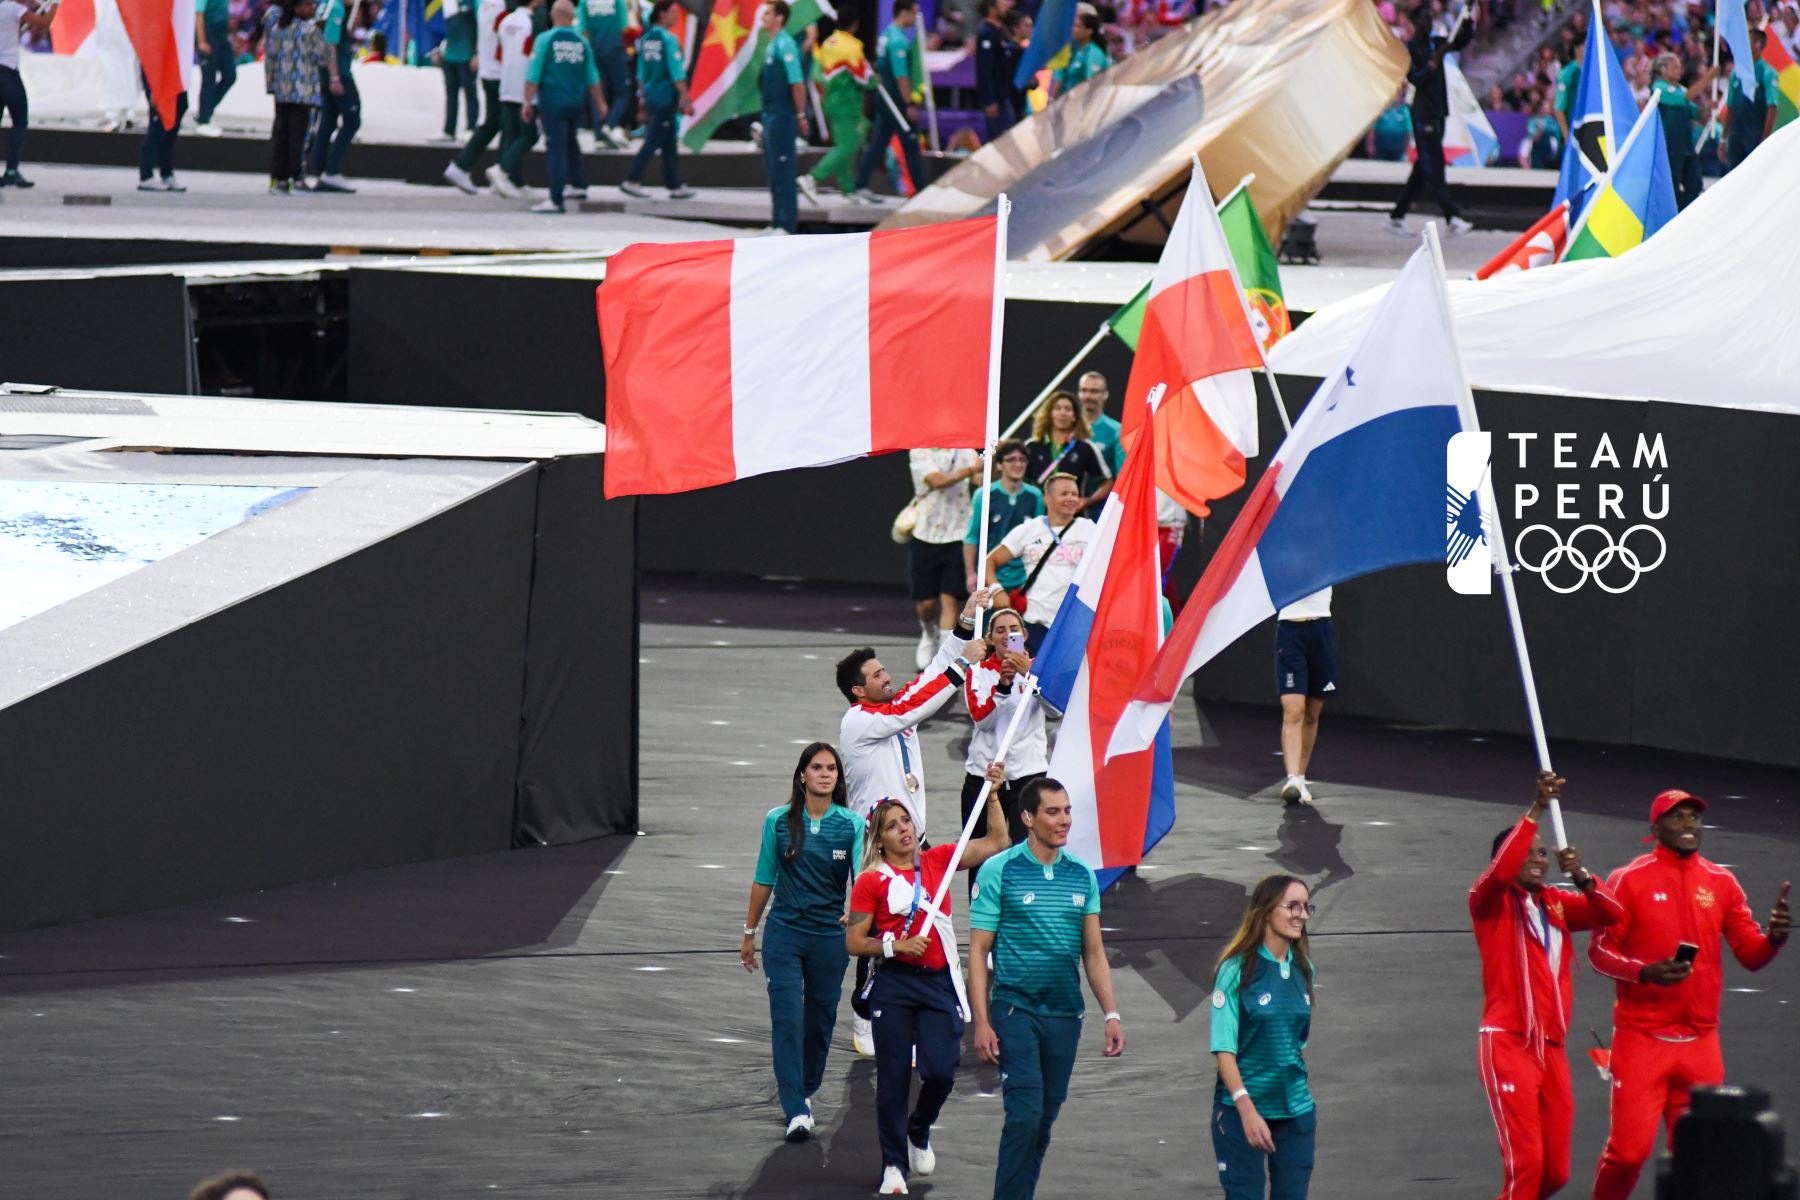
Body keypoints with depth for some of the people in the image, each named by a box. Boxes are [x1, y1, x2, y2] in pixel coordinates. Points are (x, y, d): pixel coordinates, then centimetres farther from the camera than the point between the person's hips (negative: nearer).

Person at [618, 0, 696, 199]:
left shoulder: (646, 39, 10)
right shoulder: (669, 39, -14)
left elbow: (641, 72, 15)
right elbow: (677, 72, -16)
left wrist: (643, 96, 21)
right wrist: (684, 97, -13)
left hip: (651, 96, 8)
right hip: (666, 97, -8)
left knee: (668, 144, 12)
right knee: (654, 141, -3)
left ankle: (675, 186, 14)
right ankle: (631, 181, -4)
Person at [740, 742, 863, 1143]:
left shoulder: (851, 825, -3)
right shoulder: (779, 821, -2)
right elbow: (764, 880, 7)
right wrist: (750, 932, 11)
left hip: (831, 935, 1)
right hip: (785, 933, -1)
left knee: (820, 1019, 12)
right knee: (787, 1018, -10)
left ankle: (804, 1091, 34)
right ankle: (796, 1111, -12)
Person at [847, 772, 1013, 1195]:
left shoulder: (936, 861, 9)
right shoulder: (872, 881, -1)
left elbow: (997, 842, 10)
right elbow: (854, 941, -2)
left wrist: (992, 794, 3)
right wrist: (896, 945, -14)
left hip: (940, 983, 2)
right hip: (894, 985, -2)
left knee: (940, 1072, -5)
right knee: (893, 1076, -2)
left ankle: (919, 1133, 27)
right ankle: (894, 1164, 10)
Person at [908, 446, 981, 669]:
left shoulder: (966, 452, 3)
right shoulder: (919, 452, -5)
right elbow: (937, 481, -21)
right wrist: (972, 469, -29)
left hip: (957, 536, 1)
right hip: (926, 536, -1)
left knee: (949, 599, -7)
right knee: (926, 602, 6)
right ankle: (929, 634, 39)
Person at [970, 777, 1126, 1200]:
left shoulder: (1082, 875, 10)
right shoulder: (999, 872, -4)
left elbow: (1093, 951, 15)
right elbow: (978, 952, -4)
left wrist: (1111, 1014, 6)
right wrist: (982, 1022, -10)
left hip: (1065, 1013, 5)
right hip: (1016, 1009, -5)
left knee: (1046, 1118, 8)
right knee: (1025, 1114, -13)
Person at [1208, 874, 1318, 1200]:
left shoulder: (1302, 969, 7)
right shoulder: (1237, 971, -11)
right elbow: (1224, 1049, -14)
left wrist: (1304, 1095, 15)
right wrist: (1247, 1109, -21)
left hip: (1295, 1111, 5)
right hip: (1241, 1111, -5)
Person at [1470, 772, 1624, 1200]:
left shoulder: (1557, 904, 13)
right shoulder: (1490, 903, -1)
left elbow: (1611, 914, 2)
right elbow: (1500, 872, -22)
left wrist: (1581, 877, -16)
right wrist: (1536, 810, -27)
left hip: (1552, 1048, 6)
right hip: (1508, 1044, -6)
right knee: (1525, 1160, -15)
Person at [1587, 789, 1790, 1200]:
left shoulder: (1721, 883, 9)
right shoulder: (1629, 880, -3)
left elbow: (1750, 955, 7)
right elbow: (1599, 951, -5)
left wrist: (1773, 939, -16)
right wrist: (1645, 972, -23)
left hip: (1701, 1041, 4)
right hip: (1642, 1039, -4)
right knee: (1629, 1149, -9)